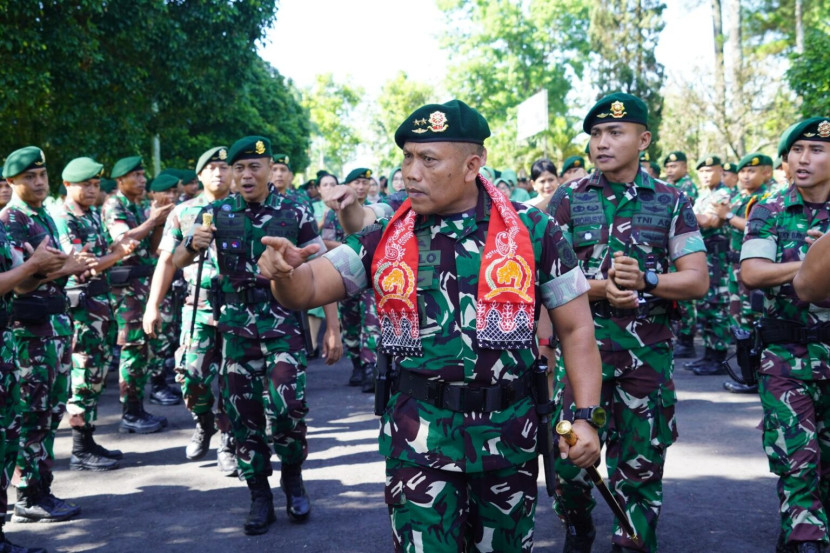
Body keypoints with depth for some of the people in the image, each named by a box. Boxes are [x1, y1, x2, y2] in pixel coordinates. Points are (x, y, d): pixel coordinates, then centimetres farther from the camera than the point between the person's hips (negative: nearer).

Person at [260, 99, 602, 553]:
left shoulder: (532, 232, -4)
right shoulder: (387, 240, 1)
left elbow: (576, 329, 0)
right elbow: (306, 290, -2)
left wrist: (586, 416, -8)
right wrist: (284, 270, -25)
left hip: (508, 431, 0)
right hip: (419, 434, 0)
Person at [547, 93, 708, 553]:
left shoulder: (671, 202, 5)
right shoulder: (569, 199, 3)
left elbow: (697, 280, 0)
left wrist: (644, 281, -18)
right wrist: (602, 289, -19)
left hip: (649, 353, 1)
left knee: (640, 463, 7)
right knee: (570, 456, -1)